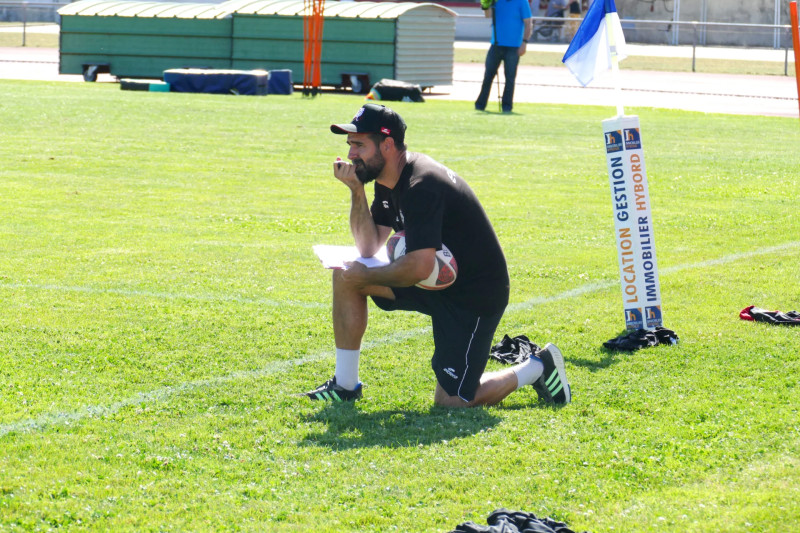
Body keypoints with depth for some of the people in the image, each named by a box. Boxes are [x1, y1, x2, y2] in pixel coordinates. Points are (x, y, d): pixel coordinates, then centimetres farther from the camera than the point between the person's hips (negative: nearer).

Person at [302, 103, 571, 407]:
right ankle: (345, 385, 6)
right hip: (436, 280, 9)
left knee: (450, 402, -10)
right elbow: (368, 248, 3)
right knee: (346, 276, -3)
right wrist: (356, 191, -9)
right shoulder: (389, 180, 3)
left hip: (476, 296, -9)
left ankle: (539, 368, 12)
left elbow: (419, 268, -33)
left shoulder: (421, 186, -28)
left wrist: (366, 276, -17)